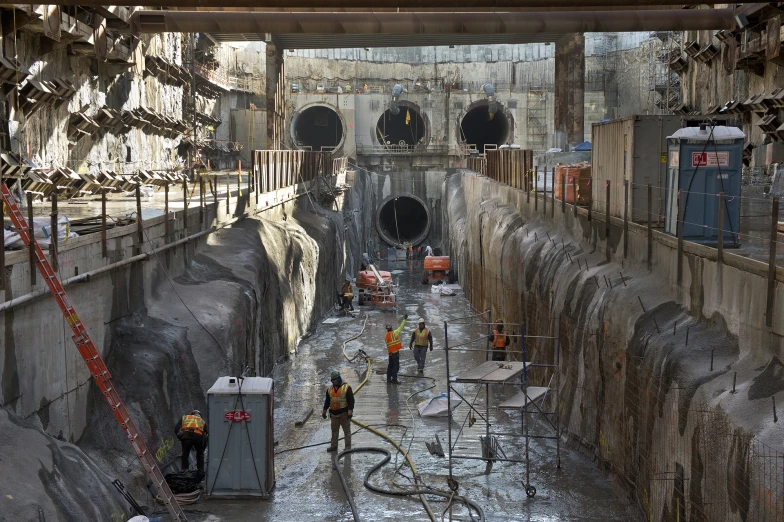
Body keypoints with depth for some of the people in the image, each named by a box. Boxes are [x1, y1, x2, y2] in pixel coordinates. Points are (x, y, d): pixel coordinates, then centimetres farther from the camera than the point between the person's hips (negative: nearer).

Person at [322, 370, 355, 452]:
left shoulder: (347, 388, -6)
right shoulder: (329, 389, 10)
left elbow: (351, 400, -9)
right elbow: (327, 401, 17)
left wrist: (350, 411, -16)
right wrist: (324, 411, 15)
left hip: (344, 413, -5)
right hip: (334, 414, 5)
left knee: (347, 430, 0)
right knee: (334, 430, 11)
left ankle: (348, 447, 4)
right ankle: (333, 446, 20)